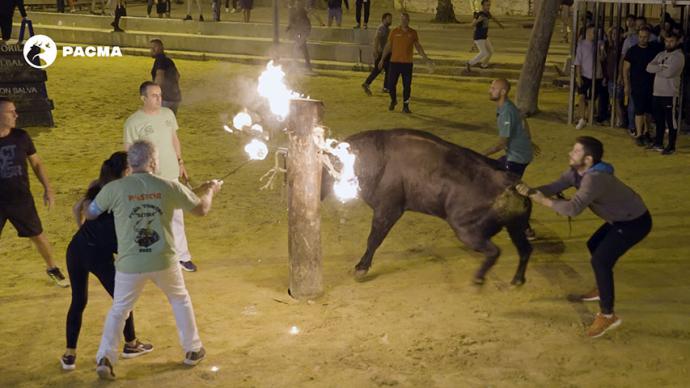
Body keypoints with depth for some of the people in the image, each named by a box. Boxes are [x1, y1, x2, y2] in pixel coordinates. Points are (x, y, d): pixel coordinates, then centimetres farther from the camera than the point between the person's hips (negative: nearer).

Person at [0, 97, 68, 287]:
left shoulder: (21, 137, -7)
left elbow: (36, 163, 6)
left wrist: (48, 189, 3)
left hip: (21, 199, 2)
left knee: (38, 236, 15)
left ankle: (52, 268, 37)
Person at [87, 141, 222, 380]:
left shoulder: (114, 188, -10)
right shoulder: (169, 187, -5)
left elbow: (90, 214, 4)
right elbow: (201, 209, 9)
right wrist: (210, 190, 31)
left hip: (130, 264, -1)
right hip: (163, 261, 1)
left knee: (118, 310, 19)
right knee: (180, 300, 26)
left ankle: (105, 358, 8)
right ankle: (193, 350, 34)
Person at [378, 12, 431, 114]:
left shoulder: (413, 33, 5)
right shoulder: (394, 32, 1)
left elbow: (418, 47, 13)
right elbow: (388, 46, 7)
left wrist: (426, 58, 7)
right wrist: (382, 59, 4)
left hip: (407, 63, 0)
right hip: (395, 62, 0)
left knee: (407, 86, -1)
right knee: (391, 84, 0)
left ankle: (405, 106, 8)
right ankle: (393, 100, 27)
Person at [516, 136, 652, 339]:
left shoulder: (594, 179, -35)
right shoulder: (576, 172, -5)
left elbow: (573, 208, -45)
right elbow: (554, 187, -9)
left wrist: (543, 201, -33)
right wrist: (531, 191, -27)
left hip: (635, 222, -10)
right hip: (622, 218, 10)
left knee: (601, 260, -15)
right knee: (594, 245, 24)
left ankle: (608, 315, -7)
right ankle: (603, 289, 43)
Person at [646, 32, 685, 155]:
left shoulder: (679, 56, -8)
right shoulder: (661, 54, 15)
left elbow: (669, 73, -20)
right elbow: (649, 67, 2)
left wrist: (657, 69, -4)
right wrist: (661, 67, -14)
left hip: (669, 94, -7)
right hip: (657, 92, 7)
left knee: (670, 121, -1)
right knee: (659, 120, 15)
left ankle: (671, 146, 5)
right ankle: (658, 143, 26)